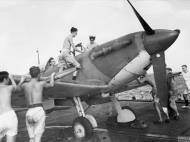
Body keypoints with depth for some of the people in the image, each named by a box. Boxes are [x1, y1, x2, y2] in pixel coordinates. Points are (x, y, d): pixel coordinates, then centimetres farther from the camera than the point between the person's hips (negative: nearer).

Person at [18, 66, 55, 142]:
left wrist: (22, 80, 59)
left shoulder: (25, 85, 13)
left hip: (29, 113, 4)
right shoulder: (41, 83, 7)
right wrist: (52, 76, 48)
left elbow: (18, 86, 39)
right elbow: (51, 85, 29)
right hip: (39, 111, -3)